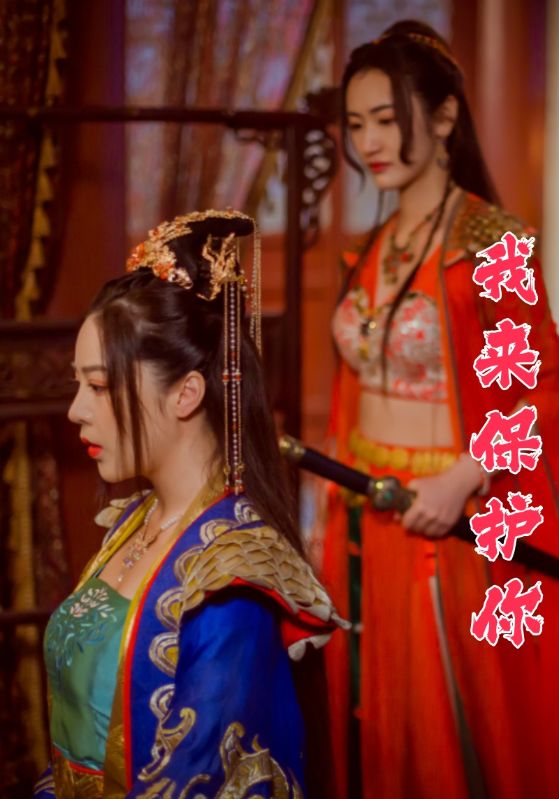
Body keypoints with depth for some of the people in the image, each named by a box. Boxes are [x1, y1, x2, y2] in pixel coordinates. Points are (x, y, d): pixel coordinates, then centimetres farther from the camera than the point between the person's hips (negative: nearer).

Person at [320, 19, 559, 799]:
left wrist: (463, 478, -23)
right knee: (373, 735, 16)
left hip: (447, 530, -6)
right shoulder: (373, 251, 9)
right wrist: (338, 527, 13)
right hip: (365, 531, 7)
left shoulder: (488, 240, -12)